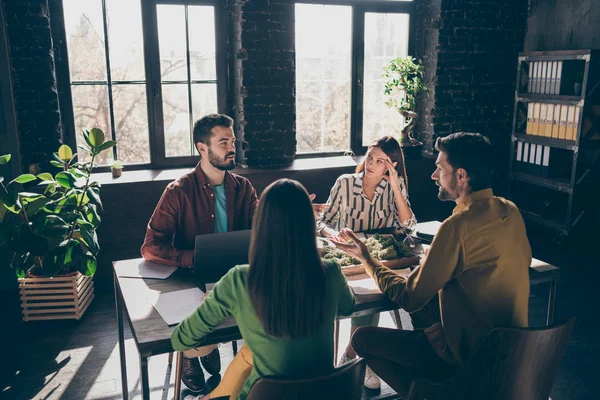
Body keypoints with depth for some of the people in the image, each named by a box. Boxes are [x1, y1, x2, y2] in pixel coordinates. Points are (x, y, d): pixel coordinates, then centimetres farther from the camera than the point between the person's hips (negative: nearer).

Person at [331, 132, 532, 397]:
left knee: (363, 338, 1)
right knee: (424, 314, 29)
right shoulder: (510, 211, -1)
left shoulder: (459, 226, -25)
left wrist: (366, 258, -6)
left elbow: (408, 299, -19)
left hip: (470, 355, -8)